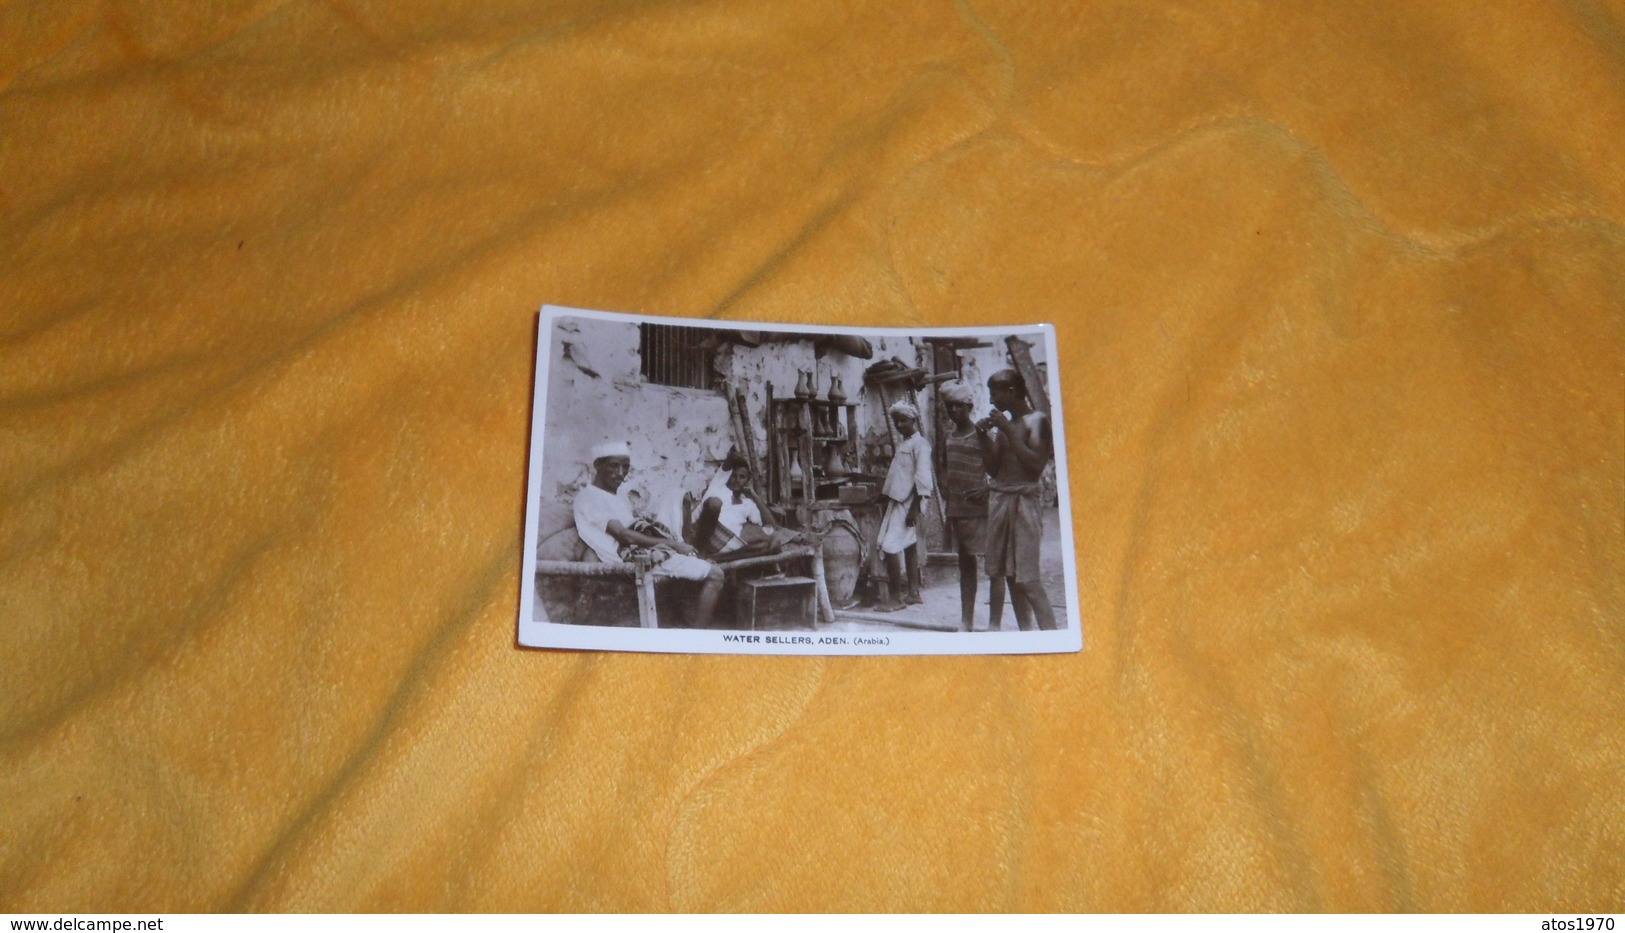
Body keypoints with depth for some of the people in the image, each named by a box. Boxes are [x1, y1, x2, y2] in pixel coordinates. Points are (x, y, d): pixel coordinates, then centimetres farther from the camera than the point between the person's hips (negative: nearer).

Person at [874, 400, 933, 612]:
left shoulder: (919, 444, -11)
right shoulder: (903, 444, 18)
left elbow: (922, 478, -18)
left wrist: (914, 508, -22)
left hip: (907, 504, -10)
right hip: (896, 502, 10)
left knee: (890, 547, -14)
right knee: (909, 546, 12)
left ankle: (895, 597, -11)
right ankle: (913, 593, 17)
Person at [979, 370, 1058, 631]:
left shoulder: (1037, 421, -4)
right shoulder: (1004, 424, 16)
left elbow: (1035, 465, -16)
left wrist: (1009, 431, -13)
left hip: (1023, 501, -8)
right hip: (999, 500, 8)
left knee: (1027, 578, -14)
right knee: (1009, 574, 5)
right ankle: (1025, 633, 9)